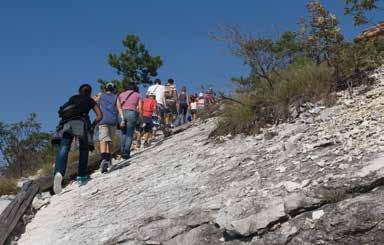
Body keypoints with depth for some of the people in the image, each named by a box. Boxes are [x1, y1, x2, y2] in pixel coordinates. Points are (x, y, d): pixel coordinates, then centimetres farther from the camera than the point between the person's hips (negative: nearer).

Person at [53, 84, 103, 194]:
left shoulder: (73, 98, 32)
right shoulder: (90, 100, 25)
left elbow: (63, 111, 31)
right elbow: (99, 115, 16)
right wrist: (92, 125, 29)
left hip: (66, 123, 2)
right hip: (80, 122, -2)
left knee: (63, 149, -14)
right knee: (84, 149, 13)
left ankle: (59, 173, -38)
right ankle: (82, 176, 10)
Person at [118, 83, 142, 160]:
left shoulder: (121, 94, 19)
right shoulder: (138, 95, 12)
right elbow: (140, 108, 3)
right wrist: (140, 118, 8)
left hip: (122, 113, 3)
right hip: (132, 113, -2)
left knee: (124, 133, 16)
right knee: (130, 135, 2)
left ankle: (122, 151, 5)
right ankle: (126, 152, -6)